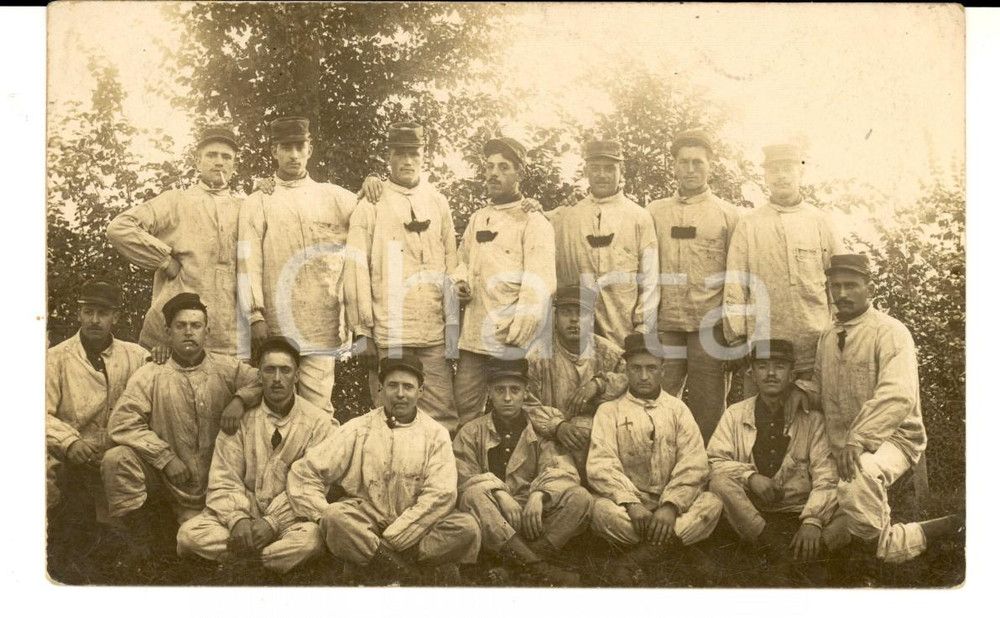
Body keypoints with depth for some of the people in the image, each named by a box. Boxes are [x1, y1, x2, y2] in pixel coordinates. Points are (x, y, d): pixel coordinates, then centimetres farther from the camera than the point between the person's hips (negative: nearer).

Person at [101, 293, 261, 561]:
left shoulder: (227, 369, 1)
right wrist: (166, 457, -19)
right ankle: (139, 536, -5)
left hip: (210, 483, 0)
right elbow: (121, 422, -12)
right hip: (163, 474, 0)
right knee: (116, 458, -28)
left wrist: (240, 399, -19)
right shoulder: (151, 374, -3)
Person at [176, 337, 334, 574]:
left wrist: (273, 521, -19)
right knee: (189, 533, -23)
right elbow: (223, 479, -2)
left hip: (290, 518, -2)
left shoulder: (318, 423, -1)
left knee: (310, 538, -35)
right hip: (243, 510, 2)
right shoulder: (241, 417, 4)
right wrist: (237, 519, -19)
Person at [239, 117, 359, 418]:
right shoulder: (257, 203, 8)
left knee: (319, 410, -1)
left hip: (323, 326, 1)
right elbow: (249, 262, 0)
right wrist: (255, 316, -10)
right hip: (276, 325, -1)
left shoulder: (333, 197, 13)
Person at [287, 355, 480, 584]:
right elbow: (304, 473, 3)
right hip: (366, 526, 0)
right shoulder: (358, 430, 5)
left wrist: (392, 538, -15)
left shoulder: (435, 434, 4)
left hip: (417, 529, 0)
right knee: (336, 517, -32)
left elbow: (440, 494, -7)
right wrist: (328, 519, -13)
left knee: (467, 527, -26)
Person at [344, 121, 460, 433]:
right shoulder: (371, 205, 4)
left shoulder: (438, 203, 13)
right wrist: (362, 331, -5)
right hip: (387, 334, -2)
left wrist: (453, 323, 4)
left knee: (444, 416, 0)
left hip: (434, 332, 2)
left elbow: (451, 265, 11)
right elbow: (356, 269, 0)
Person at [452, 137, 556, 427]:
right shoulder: (477, 219, 17)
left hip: (510, 336, -6)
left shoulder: (533, 221, -4)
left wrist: (520, 328, -23)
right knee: (465, 408, 7)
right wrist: (460, 282, 7)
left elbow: (538, 282, -13)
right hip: (473, 334, 6)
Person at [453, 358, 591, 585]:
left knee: (579, 497, -24)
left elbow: (563, 470, -2)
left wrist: (538, 494, -22)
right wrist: (499, 493, -21)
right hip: (492, 520, -1)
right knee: (475, 494, -34)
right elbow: (464, 480, -2)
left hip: (532, 516, 1)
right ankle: (541, 569, -40)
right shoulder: (471, 433, 12)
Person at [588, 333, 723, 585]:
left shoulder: (678, 409, 10)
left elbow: (693, 465, -2)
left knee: (711, 503, -27)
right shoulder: (609, 411, 6)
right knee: (600, 509, -33)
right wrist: (631, 503, -24)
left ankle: (631, 561, -26)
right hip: (627, 503, -1)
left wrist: (670, 506, -19)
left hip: (671, 504, 2)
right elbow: (600, 465, -7)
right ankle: (674, 547, -19)